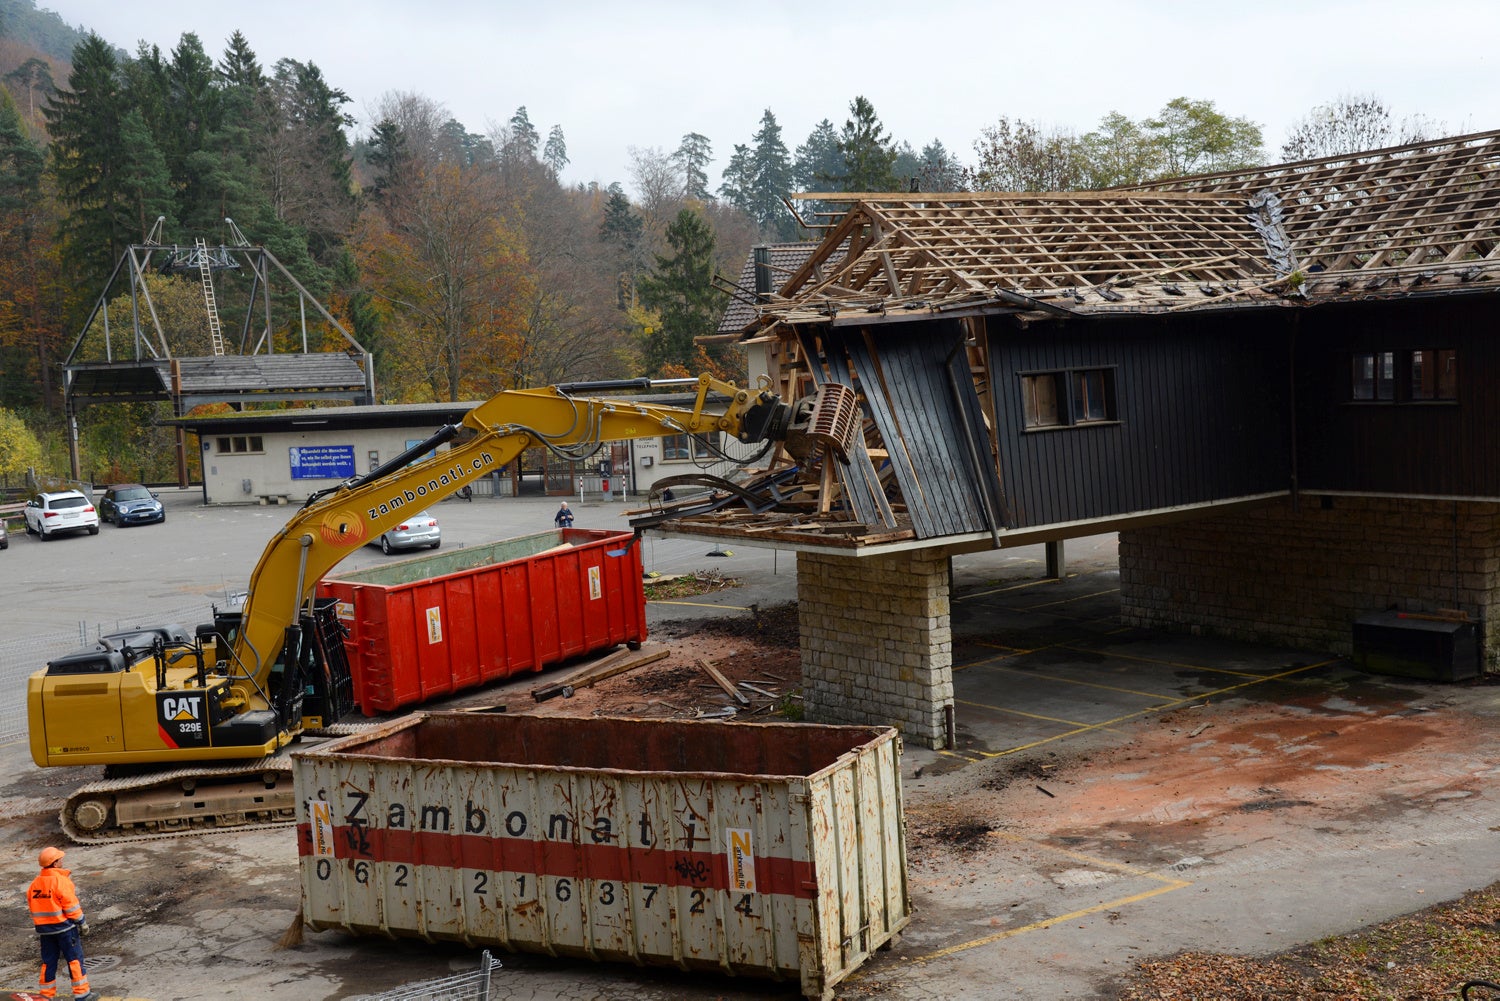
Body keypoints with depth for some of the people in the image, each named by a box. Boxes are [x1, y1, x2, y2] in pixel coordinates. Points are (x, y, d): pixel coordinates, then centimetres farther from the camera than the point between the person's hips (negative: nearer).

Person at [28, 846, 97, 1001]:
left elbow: (33, 907, 12)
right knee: (75, 959, 0)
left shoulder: (34, 883, 6)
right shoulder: (61, 880, -15)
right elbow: (71, 905, -15)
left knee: (48, 961, 14)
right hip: (64, 926, -6)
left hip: (44, 928, 6)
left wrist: (39, 928, 20)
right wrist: (82, 923, -6)